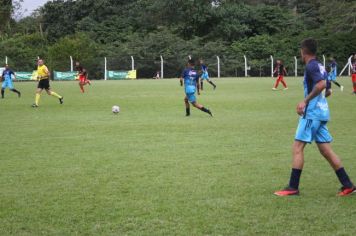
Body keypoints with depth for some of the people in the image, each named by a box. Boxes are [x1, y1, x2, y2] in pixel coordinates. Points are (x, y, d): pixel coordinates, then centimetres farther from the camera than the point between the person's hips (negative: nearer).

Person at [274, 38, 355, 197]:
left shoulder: (311, 66, -11)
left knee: (297, 147, -5)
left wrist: (306, 101, -21)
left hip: (312, 113, -9)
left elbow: (321, 84, -27)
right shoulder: (320, 66, 16)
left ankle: (293, 187, -4)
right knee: (326, 150, 10)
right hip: (321, 112, 9)